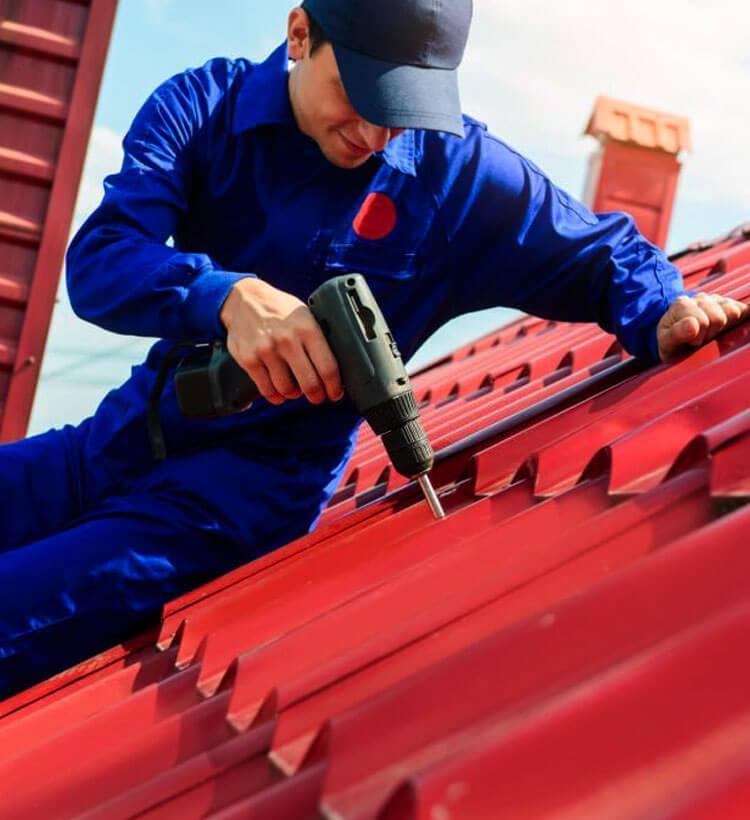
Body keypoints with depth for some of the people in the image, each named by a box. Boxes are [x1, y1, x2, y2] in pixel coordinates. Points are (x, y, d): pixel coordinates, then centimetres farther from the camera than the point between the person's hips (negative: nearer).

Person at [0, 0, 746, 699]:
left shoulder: (459, 176, -8)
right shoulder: (204, 107, -5)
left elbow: (606, 255, 2)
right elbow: (96, 262, -18)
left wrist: (664, 319, -22)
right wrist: (230, 296, -38)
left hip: (253, 489, -4)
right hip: (126, 436, 4)